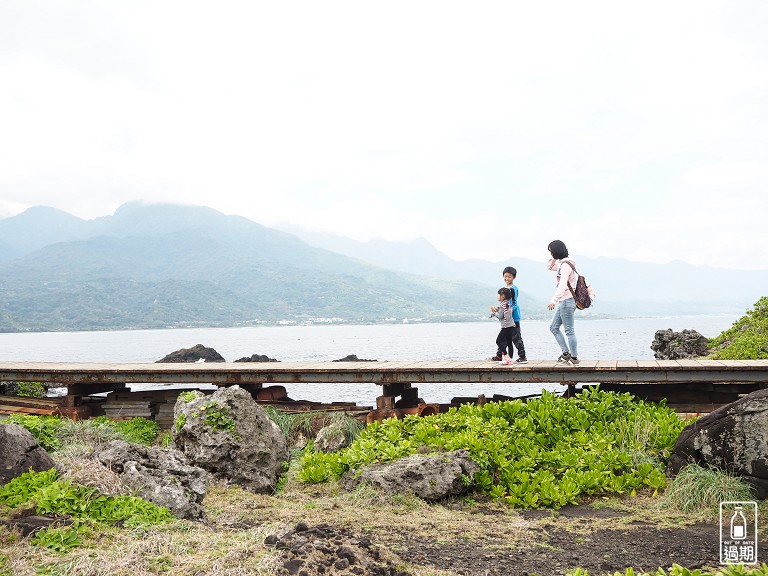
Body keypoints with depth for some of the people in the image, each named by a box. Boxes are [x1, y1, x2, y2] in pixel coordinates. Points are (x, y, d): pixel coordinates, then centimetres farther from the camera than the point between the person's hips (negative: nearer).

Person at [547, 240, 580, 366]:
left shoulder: (566, 265, -17)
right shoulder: (561, 263, 13)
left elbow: (563, 285, -27)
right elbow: (550, 267, 32)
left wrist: (553, 300, -34)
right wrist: (553, 258, 13)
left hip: (567, 301, -10)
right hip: (562, 301, 10)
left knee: (569, 330, -4)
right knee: (554, 327, 13)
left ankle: (574, 357, 2)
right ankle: (566, 353, 14)